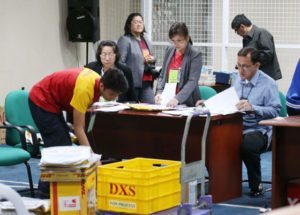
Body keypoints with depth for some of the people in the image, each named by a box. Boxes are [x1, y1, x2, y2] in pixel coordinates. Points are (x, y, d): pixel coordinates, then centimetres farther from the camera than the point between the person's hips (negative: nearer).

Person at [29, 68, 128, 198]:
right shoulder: (84, 89, -33)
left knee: (65, 147, 8)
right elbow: (78, 128, -28)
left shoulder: (97, 79, -7)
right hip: (41, 102, -9)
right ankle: (44, 195, -9)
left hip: (52, 102, 9)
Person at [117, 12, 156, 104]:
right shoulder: (124, 40, -3)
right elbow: (120, 61, -11)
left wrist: (152, 60, 7)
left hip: (146, 82, 6)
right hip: (133, 83, -6)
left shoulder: (146, 41, 20)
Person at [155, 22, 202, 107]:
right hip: (167, 102, 4)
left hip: (187, 104, -4)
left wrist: (177, 99, -26)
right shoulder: (169, 51, 11)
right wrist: (159, 93, -1)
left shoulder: (195, 55, -5)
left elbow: (192, 82, -14)